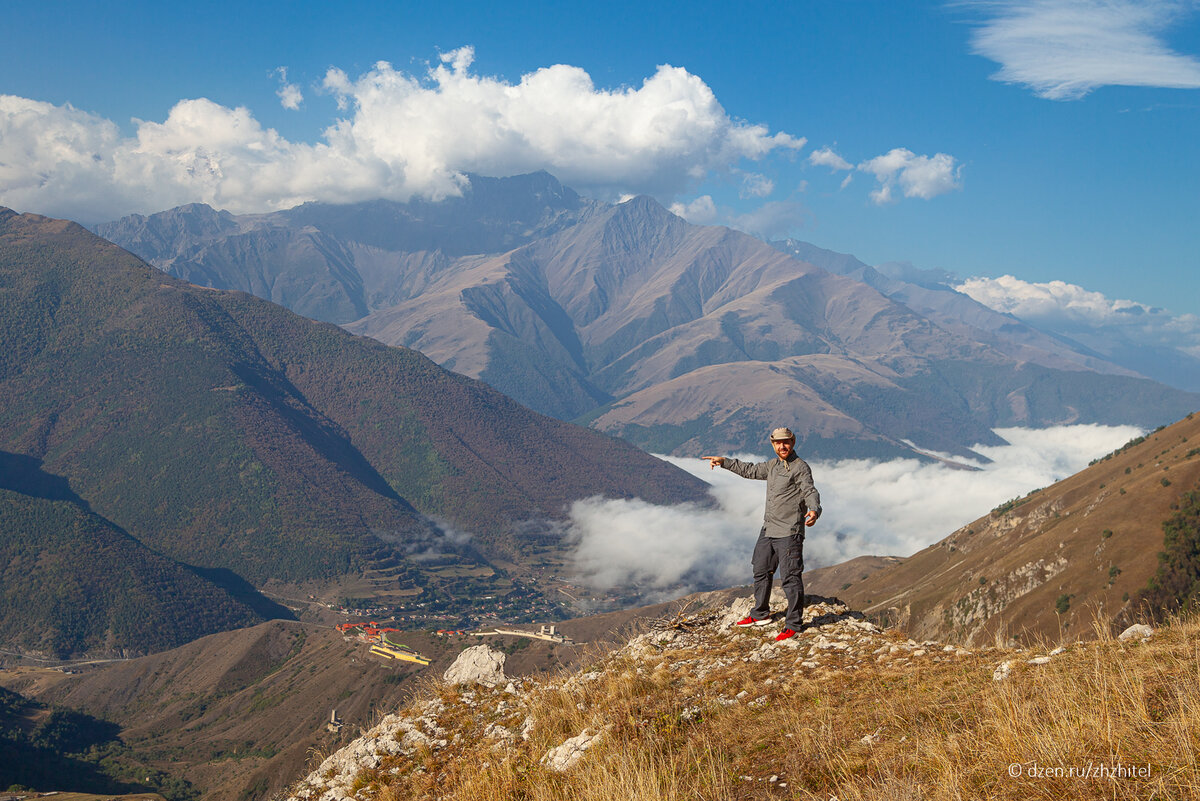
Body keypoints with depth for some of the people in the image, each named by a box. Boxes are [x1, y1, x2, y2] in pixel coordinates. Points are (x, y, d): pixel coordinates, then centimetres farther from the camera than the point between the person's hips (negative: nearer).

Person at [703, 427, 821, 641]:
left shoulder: (800, 467, -11)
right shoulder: (773, 465, 14)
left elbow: (810, 491, -23)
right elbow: (750, 470, 28)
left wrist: (814, 510, -43)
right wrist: (724, 461, 27)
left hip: (788, 532, -9)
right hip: (768, 529, 9)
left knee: (790, 578, -7)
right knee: (761, 571, 19)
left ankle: (793, 624, 2)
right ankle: (760, 615, 35)